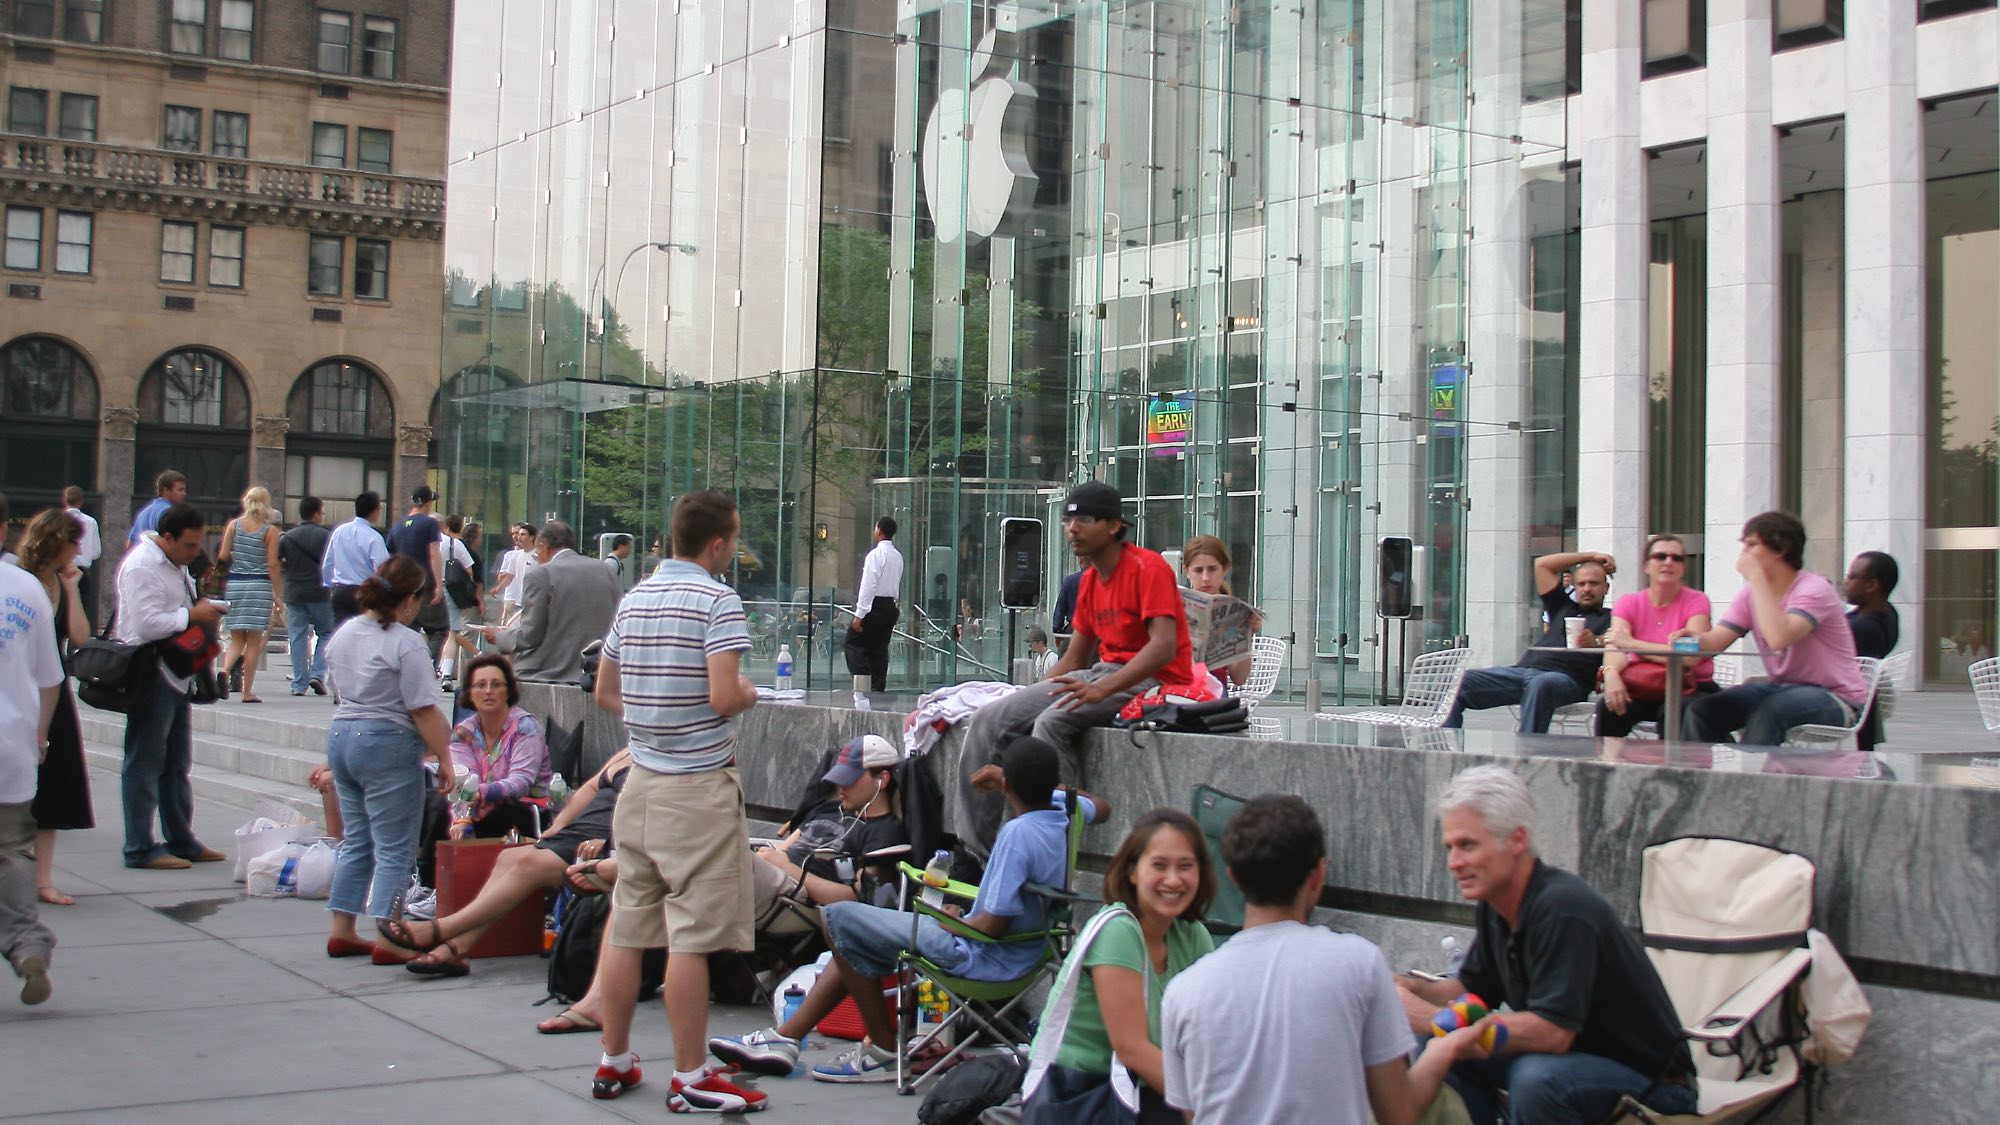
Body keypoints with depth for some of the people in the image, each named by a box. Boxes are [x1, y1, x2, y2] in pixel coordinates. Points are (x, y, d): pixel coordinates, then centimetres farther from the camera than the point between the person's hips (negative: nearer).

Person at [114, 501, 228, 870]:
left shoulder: (176, 563, 14)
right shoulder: (142, 566, -16)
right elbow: (148, 624, -25)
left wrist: (205, 614, 4)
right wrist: (192, 615, -17)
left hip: (175, 674, 10)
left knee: (176, 765, 16)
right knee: (145, 764, -2)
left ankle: (181, 841, 24)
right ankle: (140, 849, 4)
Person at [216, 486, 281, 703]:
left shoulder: (233, 525, 3)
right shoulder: (270, 530, -4)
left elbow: (223, 556, 0)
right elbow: (272, 565, -7)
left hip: (235, 583, 3)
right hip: (259, 585, -3)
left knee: (237, 639, 12)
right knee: (254, 641, 3)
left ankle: (225, 671, -15)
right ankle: (248, 691, 3)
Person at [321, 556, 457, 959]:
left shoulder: (343, 634, 10)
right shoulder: (406, 643, -15)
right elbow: (423, 710, -16)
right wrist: (444, 757, -9)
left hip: (341, 735, 8)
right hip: (389, 744, -8)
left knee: (355, 841, 17)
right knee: (394, 849, -2)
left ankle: (342, 931, 19)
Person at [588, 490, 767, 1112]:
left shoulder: (633, 598, 11)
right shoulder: (717, 600, -12)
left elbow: (605, 692, 17)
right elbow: (725, 696, -20)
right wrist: (750, 694, 0)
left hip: (641, 778, 7)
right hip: (699, 786, -7)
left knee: (626, 927, 11)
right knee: (691, 936, -3)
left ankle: (613, 1062, 20)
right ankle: (690, 1078, 3)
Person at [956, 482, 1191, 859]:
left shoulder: (1147, 568, -11)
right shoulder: (1089, 579, 16)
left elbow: (1164, 646, -23)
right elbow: (1073, 660, 20)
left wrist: (1103, 689, -34)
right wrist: (1026, 697, 7)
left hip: (1150, 681, -8)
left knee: (1052, 721, -33)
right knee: (989, 720, -7)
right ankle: (973, 851, -9)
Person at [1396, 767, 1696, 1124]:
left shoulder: (1562, 910, -27)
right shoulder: (1495, 904, 1)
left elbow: (1551, 1032, -33)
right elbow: (1471, 990, 9)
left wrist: (1434, 1019, -30)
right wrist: (1409, 988, -12)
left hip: (1651, 1082, -8)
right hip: (1574, 1056, 8)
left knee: (1536, 1077, -34)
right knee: (1439, 1048, -3)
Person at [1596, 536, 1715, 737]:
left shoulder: (1696, 601, -5)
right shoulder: (1628, 603, 3)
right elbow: (1615, 646, -15)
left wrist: (1632, 643, -20)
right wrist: (1611, 673, -39)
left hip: (1689, 688, -2)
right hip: (1641, 690, 2)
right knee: (1608, 707, -26)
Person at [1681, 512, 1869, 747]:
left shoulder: (1814, 589, -17)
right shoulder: (1752, 593, 5)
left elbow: (1779, 638, -36)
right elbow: (1717, 639, -6)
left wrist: (1756, 577, -29)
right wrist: (1696, 639, -31)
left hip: (1836, 698, -7)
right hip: (1782, 687, 7)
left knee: (1768, 712, -36)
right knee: (1701, 710, -10)